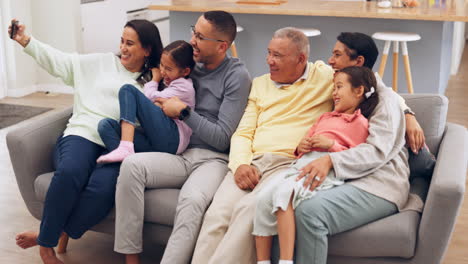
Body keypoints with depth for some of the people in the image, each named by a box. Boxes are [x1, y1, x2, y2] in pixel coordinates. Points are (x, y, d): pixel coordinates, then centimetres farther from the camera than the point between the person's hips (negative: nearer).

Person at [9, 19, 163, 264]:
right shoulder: (101, 62, 21)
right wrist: (27, 41, 6)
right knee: (70, 172, -37)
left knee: (103, 188, -36)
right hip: (82, 136, 0)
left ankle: (46, 237, -18)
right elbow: (60, 62, 16)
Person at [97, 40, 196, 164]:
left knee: (128, 89, -12)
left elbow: (151, 98, -1)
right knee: (105, 124, -10)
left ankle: (126, 148, -30)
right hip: (152, 141, 9)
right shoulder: (168, 82, 32)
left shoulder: (184, 86, 4)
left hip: (171, 138, -9)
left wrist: (155, 80, 17)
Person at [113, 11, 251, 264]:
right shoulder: (191, 65, 14)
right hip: (180, 155, 5)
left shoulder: (237, 76, -2)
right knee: (132, 164, -25)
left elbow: (222, 138, -7)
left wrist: (182, 111, -8)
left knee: (192, 200, -38)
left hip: (213, 159, -5)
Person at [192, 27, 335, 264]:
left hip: (289, 164, -4)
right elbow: (242, 133, 17)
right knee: (216, 214, -24)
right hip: (251, 162, 4)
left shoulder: (324, 76, 11)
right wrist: (241, 163, -5)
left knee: (249, 209, -33)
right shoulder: (260, 85, 24)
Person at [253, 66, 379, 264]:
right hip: (301, 164, 7)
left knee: (284, 193, -34)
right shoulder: (325, 117, 35)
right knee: (264, 198, -21)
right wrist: (301, 146, 12)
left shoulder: (360, 123, 11)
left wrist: (331, 144, -9)